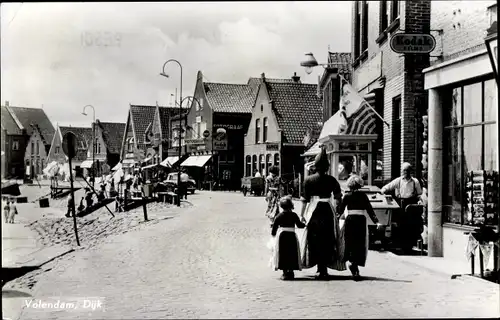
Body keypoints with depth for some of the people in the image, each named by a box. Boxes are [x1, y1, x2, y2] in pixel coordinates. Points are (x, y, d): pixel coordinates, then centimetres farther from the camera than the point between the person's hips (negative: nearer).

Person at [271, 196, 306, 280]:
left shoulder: (279, 216, -1)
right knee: (292, 254, 11)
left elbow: (274, 227, 1)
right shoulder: (294, 215, -2)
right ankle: (290, 271, 12)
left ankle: (285, 272, 0)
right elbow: (299, 225, 6)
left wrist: (273, 234, 19)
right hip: (292, 236, 0)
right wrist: (305, 224, 26)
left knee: (283, 254, 4)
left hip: (281, 236, 0)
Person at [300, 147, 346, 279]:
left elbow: (305, 199, -2)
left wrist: (302, 214, 4)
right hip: (328, 210, 1)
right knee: (328, 240, 10)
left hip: (314, 211, -1)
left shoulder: (308, 180, -1)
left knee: (315, 240, 7)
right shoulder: (332, 180, 1)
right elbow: (339, 198, 3)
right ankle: (325, 269, 9)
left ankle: (320, 269, 4)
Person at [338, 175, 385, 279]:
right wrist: (377, 222, -4)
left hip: (349, 221, 0)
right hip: (361, 221, 0)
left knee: (349, 243, 11)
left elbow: (340, 211, 3)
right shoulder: (363, 196, 2)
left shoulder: (347, 197, 1)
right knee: (360, 245, 4)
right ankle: (355, 264, -6)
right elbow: (370, 210, -3)